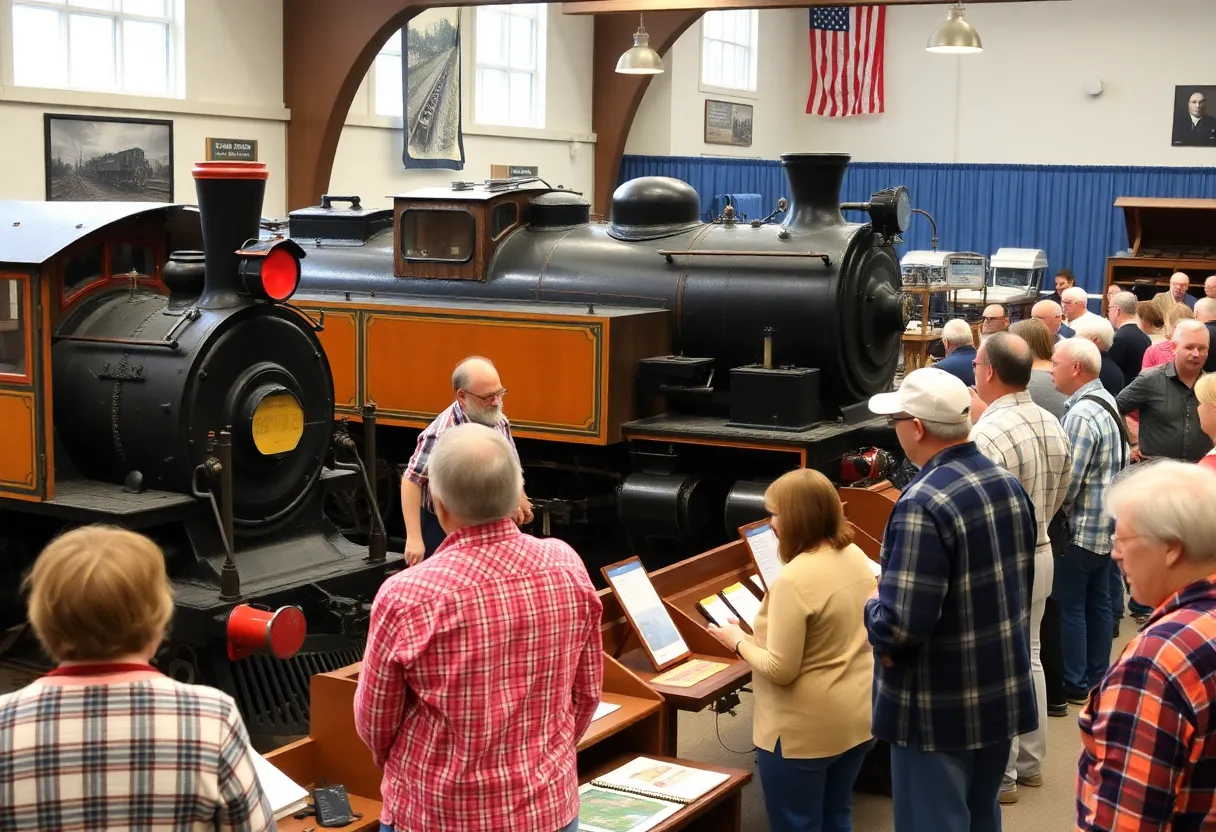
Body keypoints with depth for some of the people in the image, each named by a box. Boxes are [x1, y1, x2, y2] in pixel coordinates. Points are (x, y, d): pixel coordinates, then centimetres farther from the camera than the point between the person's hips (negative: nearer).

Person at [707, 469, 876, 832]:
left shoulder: (794, 580, -25)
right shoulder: (858, 558, 0)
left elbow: (780, 669, -23)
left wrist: (739, 641, -7)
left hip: (806, 731, -8)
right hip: (858, 717, 8)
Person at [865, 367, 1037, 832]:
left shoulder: (924, 503, -25)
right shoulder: (1009, 484, 2)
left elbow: (902, 624, -29)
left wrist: (872, 608, -9)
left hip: (940, 709, -8)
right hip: (1002, 695, 8)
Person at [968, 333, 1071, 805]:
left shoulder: (988, 434, -26)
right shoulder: (1052, 425, 1)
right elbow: (1058, 495, 12)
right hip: (1040, 553, 8)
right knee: (1028, 658, 20)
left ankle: (1000, 774, 15)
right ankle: (1030, 760, 32)